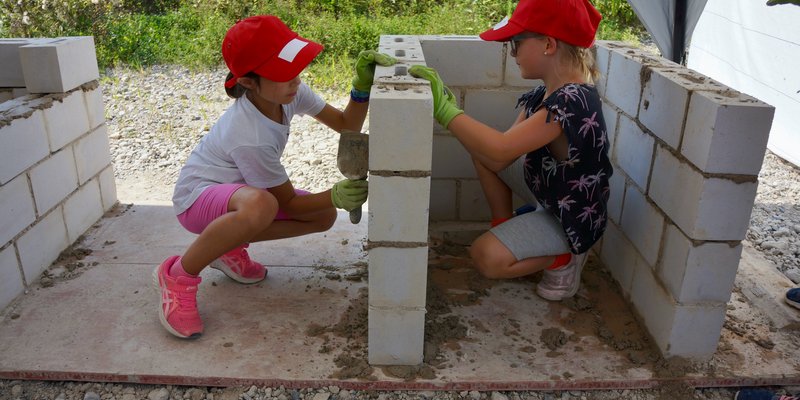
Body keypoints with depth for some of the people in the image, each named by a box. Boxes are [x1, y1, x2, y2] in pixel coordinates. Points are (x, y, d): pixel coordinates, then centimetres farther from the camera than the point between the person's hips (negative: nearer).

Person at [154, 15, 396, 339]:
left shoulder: (289, 92, -15)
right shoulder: (250, 137, -34)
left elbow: (346, 126, -9)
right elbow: (289, 203, -21)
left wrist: (362, 86, -26)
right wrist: (334, 196, -36)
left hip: (237, 188, 8)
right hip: (197, 196, -8)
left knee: (324, 216, -5)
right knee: (261, 206, -43)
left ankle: (230, 247, 9)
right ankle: (179, 276, -19)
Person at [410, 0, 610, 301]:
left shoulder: (573, 102, -32)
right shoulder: (544, 95, -5)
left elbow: (500, 151, -42)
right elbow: (499, 160, -9)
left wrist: (444, 109, -36)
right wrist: (450, 109, -17)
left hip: (574, 218, -8)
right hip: (548, 190, 9)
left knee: (487, 257, -21)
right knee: (480, 148, 5)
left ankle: (566, 258, 3)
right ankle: (503, 227, 15)